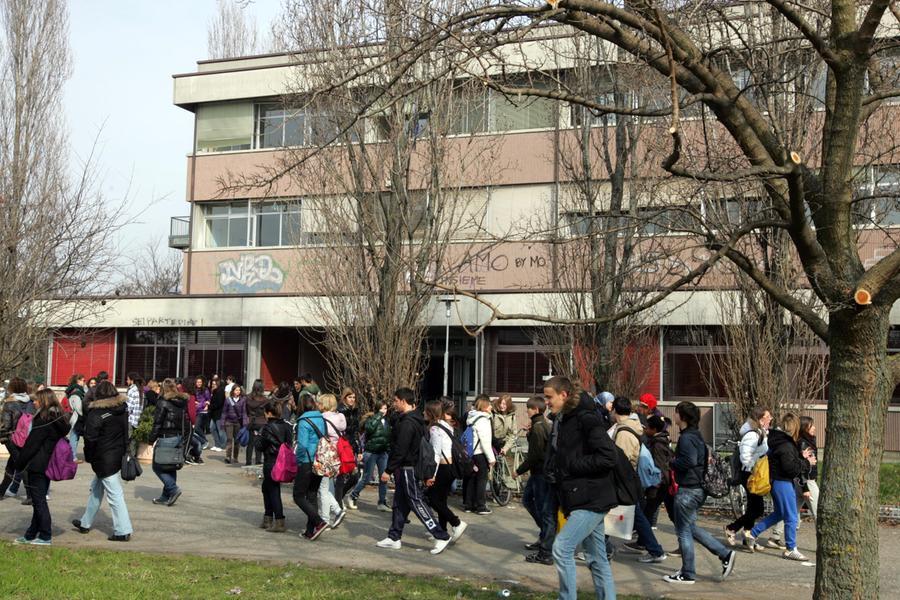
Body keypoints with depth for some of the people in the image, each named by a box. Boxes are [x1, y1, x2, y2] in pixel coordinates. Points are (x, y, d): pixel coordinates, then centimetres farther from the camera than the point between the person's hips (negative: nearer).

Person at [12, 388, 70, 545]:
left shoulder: (43, 420, -17)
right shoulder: (59, 419, 9)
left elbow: (31, 445, -16)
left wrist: (19, 464, -6)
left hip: (37, 466, -9)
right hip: (49, 466, 9)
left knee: (39, 501, 0)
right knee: (39, 500, 15)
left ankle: (45, 537, 5)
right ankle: (31, 535, 23)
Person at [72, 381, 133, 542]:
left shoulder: (96, 413, -16)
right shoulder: (123, 409, 5)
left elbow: (90, 438, -15)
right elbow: (126, 433, 11)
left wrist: (89, 457, -2)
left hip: (104, 459, -8)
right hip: (119, 455, 8)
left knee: (114, 494, -6)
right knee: (96, 488, 22)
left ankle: (123, 531, -4)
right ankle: (85, 523, 34)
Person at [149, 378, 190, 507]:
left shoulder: (163, 402, -10)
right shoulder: (183, 402, 8)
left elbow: (157, 422, -13)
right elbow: (186, 422, 11)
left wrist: (151, 439, -9)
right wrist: (183, 438, 16)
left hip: (166, 438, -7)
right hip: (179, 438, 7)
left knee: (157, 466, 4)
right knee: (171, 466, 13)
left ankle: (173, 489, -8)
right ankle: (166, 496, 16)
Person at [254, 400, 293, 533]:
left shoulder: (268, 427, -15)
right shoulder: (286, 426, 3)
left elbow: (260, 446, -9)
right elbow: (290, 443, 6)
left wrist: (259, 436, 6)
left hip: (271, 463, -7)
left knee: (274, 491, -1)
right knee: (266, 487, 21)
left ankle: (279, 522, -3)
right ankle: (268, 519, 25)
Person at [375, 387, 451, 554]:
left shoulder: (407, 423, -19)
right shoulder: (416, 420, 13)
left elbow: (400, 450, -24)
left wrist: (388, 470, -19)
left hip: (408, 469, -10)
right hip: (408, 469, 10)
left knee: (417, 502, -7)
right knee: (399, 504, 14)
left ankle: (442, 536, -5)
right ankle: (394, 538, 21)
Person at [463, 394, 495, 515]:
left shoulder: (471, 417, 11)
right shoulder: (482, 420, -17)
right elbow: (485, 441, -20)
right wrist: (491, 458, -14)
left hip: (470, 453, 8)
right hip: (480, 454, -8)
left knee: (470, 479, 13)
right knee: (482, 479, 0)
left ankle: (468, 505, 19)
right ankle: (480, 506, 5)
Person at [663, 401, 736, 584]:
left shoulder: (686, 438, -18)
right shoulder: (696, 435, 12)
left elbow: (689, 460, -33)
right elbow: (703, 458, 21)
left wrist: (672, 463, -16)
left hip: (688, 490, -10)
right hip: (698, 488, 10)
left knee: (684, 531, 2)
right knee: (690, 527, 20)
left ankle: (687, 575, 11)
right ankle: (725, 554, 18)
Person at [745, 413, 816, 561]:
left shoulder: (779, 440, 9)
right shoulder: (786, 445, -22)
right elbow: (791, 468, -24)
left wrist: (801, 456, 14)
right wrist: (806, 463, -12)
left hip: (777, 481, 10)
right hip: (783, 482, -10)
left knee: (778, 514, 23)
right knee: (792, 517, 1)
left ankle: (752, 533, 25)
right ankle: (791, 549, 11)